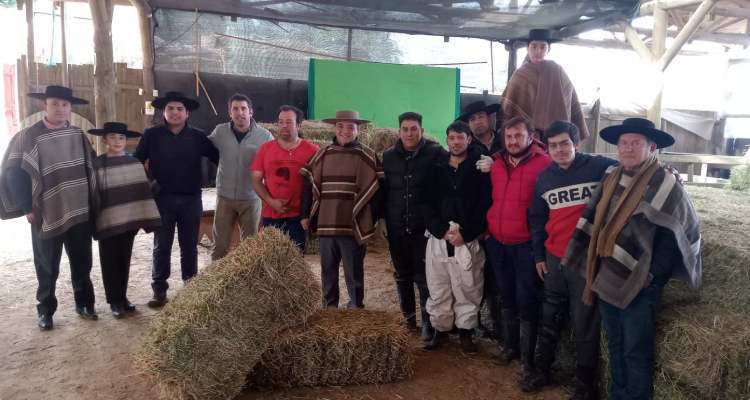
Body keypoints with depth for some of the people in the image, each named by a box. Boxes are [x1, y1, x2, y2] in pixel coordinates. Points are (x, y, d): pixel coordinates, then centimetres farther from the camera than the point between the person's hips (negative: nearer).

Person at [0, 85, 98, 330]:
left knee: (82, 263, 13)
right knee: (47, 268, 9)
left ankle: (84, 303, 29)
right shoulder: (27, 137, -9)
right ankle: (45, 310, 26)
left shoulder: (78, 135, 4)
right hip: (47, 215, -3)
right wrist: (27, 207, -10)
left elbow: (90, 165, 14)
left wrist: (91, 201, 9)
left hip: (80, 212, 3)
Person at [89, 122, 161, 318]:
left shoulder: (135, 163, 2)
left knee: (124, 260, 13)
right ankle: (114, 301, 17)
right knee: (110, 262, 6)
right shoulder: (96, 165, -5)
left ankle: (123, 297, 27)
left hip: (129, 220, 3)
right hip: (108, 222, -2)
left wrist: (147, 219, -2)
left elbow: (143, 192, 2)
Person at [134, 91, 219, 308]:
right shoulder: (152, 135, 0)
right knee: (161, 247, 6)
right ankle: (159, 291, 16)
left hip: (191, 199, 1)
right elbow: (136, 161, 7)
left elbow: (218, 157, 5)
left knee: (189, 246, 10)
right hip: (162, 199, -1)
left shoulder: (197, 136, 2)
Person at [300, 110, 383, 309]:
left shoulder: (368, 156, -1)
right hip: (326, 224, 3)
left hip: (353, 225, -3)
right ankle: (329, 308, 28)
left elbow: (377, 188, -2)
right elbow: (309, 185, 10)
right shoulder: (322, 154, 7)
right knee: (328, 271, 14)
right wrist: (306, 215, 6)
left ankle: (356, 308, 22)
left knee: (354, 272, 8)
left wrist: (371, 219, -5)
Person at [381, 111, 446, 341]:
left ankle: (428, 324, 11)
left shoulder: (436, 154, -5)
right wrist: (382, 218, 6)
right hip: (396, 228, 4)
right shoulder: (389, 156, 5)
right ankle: (408, 318, 30)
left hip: (424, 227, -4)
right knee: (402, 276, 15)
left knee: (425, 278, 0)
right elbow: (382, 190, 10)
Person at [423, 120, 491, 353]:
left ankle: (466, 332, 18)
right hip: (438, 238, 3)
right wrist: (442, 230, -8)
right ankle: (440, 330, 22)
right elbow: (429, 204, 6)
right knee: (438, 289, 8)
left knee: (468, 289, 3)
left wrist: (465, 234, -13)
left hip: (468, 240, -2)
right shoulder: (437, 168, 10)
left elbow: (485, 205, -5)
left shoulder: (479, 168, 1)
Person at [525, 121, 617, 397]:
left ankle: (585, 384, 23)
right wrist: (538, 255, 11)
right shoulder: (544, 177, 5)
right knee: (549, 318, 17)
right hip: (554, 258, 5)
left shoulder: (599, 167, -9)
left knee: (584, 324, 6)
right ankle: (542, 371, 34)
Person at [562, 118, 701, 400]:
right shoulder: (610, 179, 7)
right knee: (615, 347, 20)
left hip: (640, 285, -6)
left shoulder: (666, 185, -12)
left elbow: (683, 234, -12)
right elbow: (592, 222, 14)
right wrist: (592, 267, 10)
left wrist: (653, 275, -13)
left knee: (636, 353, 4)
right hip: (607, 278, 6)